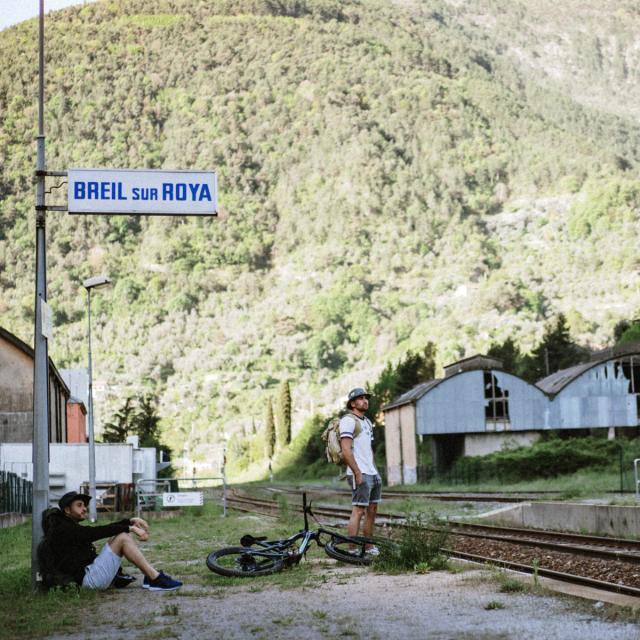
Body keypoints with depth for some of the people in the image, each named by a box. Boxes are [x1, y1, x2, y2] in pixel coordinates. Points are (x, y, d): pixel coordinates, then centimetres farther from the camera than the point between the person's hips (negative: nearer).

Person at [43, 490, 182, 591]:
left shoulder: (72, 527, 24)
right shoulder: (62, 529, -9)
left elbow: (106, 529, 17)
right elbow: (96, 532, -19)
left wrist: (131, 521, 2)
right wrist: (130, 528, -19)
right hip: (88, 577, -10)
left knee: (118, 534, 8)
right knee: (122, 537, -15)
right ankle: (156, 580, -17)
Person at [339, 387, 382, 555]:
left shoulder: (367, 422, 20)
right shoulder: (348, 420, -10)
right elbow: (346, 450, -17)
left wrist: (375, 470, 16)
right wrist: (358, 473, -20)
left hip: (372, 473, 9)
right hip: (360, 474, -9)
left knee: (372, 510, 11)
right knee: (358, 510, -12)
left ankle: (369, 547, 18)